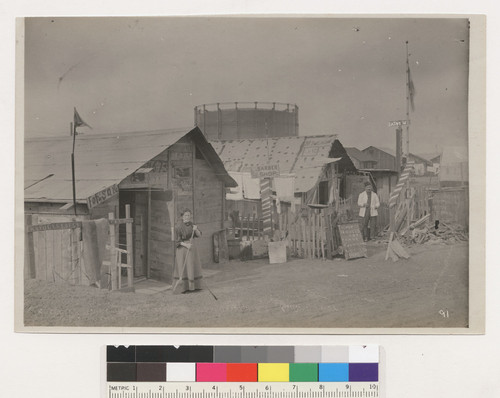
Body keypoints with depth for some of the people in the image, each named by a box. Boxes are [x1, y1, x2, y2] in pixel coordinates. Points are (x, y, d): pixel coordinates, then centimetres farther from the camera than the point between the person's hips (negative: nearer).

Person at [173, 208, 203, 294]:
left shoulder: (192, 225, 6)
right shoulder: (178, 227, -11)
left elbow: (199, 235, 1)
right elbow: (176, 240, -11)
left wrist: (196, 229, -19)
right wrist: (185, 245, -22)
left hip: (192, 248, 6)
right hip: (182, 249, -6)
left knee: (192, 267, 8)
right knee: (182, 268, -5)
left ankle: (192, 286, 17)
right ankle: (182, 287, -1)